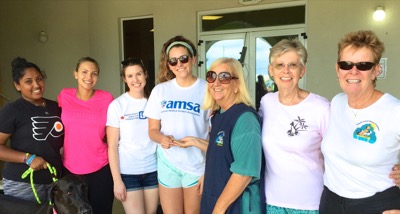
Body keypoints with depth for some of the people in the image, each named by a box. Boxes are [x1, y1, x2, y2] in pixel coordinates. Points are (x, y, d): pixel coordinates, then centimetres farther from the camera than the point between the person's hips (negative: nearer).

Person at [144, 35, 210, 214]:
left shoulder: (207, 89, -6)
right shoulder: (160, 90, 2)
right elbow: (152, 129, 5)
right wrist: (161, 138, -18)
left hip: (197, 165, -2)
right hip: (168, 164, 2)